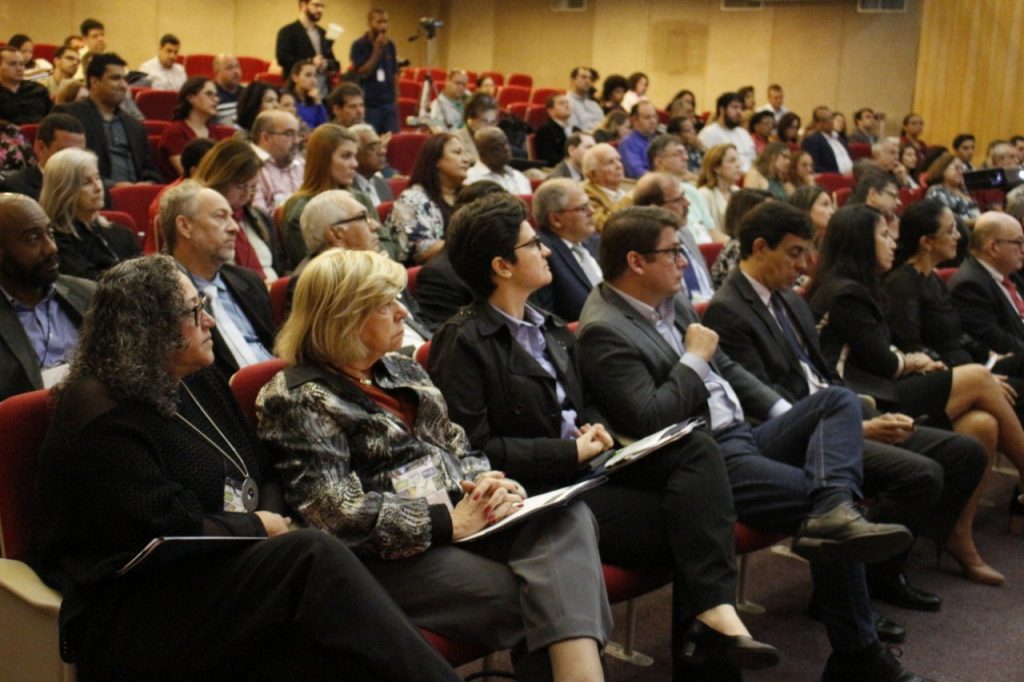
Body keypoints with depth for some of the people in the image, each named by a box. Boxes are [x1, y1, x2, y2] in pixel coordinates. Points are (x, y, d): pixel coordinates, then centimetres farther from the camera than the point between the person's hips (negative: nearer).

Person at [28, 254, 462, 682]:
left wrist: (271, 516, -2)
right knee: (313, 557, -28)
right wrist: (257, 526, -4)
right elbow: (169, 531, -17)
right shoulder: (101, 415, -10)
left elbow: (265, 475, 20)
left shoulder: (202, 384, 16)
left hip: (211, 572, 7)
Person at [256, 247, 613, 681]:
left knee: (566, 517, -25)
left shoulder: (402, 370, 19)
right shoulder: (298, 399, -6)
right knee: (536, 600, -28)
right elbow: (337, 513, -16)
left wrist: (489, 484, -4)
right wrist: (450, 522, -17)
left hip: (463, 517, 7)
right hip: (393, 552, -7)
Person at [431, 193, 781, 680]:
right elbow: (473, 449, -16)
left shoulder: (550, 330, 18)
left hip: (582, 468, 8)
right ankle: (700, 628, -5)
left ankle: (712, 612, -28)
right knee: (681, 518, -20)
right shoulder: (463, 342, -8)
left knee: (696, 451, -19)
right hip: (537, 494, -7)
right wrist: (571, 452, -16)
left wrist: (593, 433, 2)